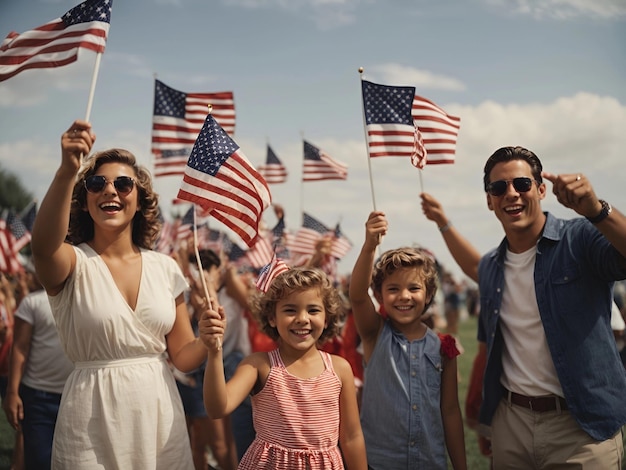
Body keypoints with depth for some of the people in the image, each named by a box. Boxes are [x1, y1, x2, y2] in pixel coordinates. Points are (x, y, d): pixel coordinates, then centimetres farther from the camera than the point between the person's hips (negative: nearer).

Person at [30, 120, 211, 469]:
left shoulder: (165, 268, 4)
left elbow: (183, 357, 7)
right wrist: (68, 171, -46)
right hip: (94, 417, -3)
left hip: (159, 413, 3)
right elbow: (44, 245, -32)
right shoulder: (74, 262, -6)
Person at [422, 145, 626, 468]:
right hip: (510, 422, 5)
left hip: (583, 426, -5)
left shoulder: (581, 239, -9)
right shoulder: (489, 268, 7)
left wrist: (597, 211, -44)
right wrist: (487, 418, 15)